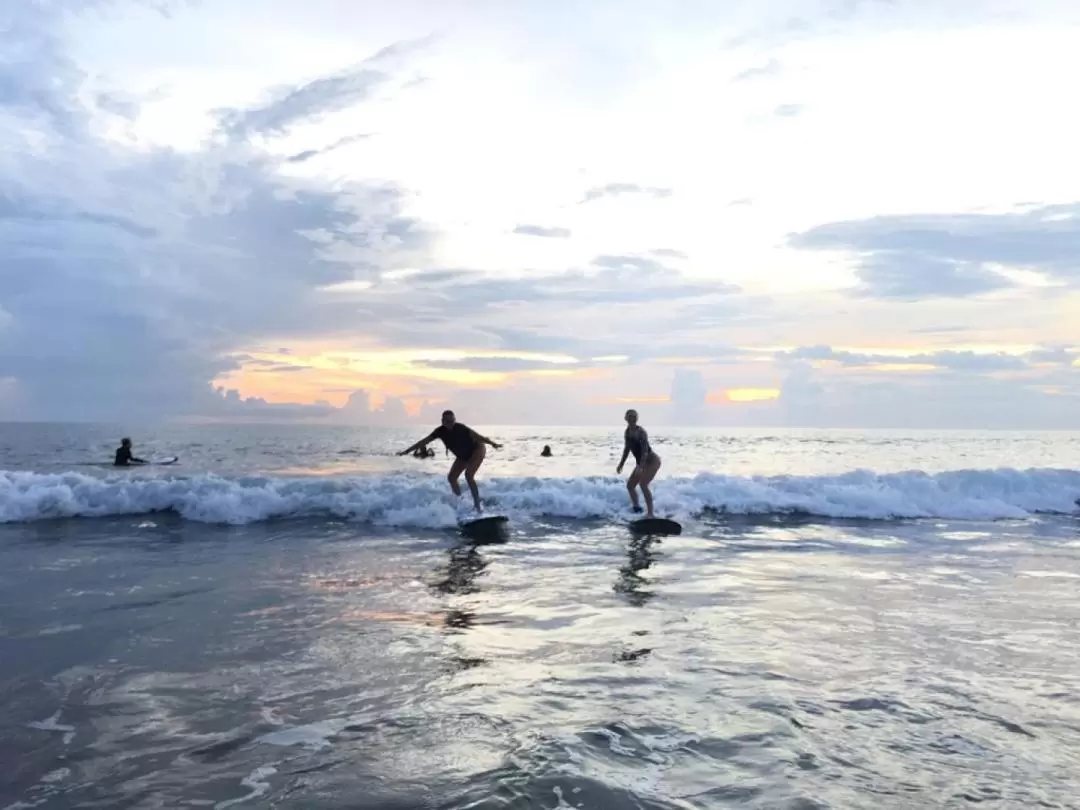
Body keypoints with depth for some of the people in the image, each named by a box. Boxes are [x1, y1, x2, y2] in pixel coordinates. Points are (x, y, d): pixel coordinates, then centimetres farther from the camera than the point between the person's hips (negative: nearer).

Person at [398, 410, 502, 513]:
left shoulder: (460, 428, -30)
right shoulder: (440, 431, -16)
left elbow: (477, 436, -35)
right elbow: (424, 441, -10)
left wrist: (493, 444, -48)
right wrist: (407, 451, -9)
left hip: (477, 450, -7)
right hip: (462, 456, 7)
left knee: (468, 475, -25)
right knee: (451, 478, 0)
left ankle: (477, 505, -23)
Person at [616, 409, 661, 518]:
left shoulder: (640, 432, -22)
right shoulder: (627, 432, 3)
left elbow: (645, 450, -29)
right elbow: (627, 449, 16)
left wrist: (641, 466, -39)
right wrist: (621, 464, 16)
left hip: (652, 461, -9)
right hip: (642, 462, 9)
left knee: (643, 484, -23)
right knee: (630, 485, 9)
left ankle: (650, 513, -19)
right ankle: (636, 507, 24)